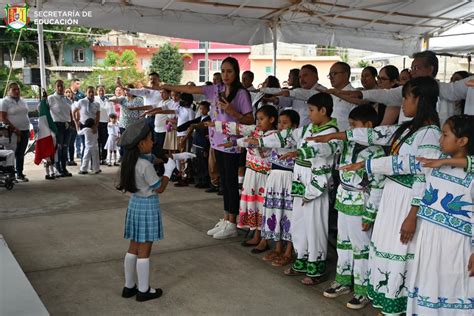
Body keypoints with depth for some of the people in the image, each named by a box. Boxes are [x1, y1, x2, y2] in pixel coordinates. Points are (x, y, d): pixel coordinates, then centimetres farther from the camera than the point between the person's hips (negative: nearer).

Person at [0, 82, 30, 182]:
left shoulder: (22, 101, 15)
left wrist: (27, 129, 14)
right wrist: (14, 129, -17)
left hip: (24, 131, 6)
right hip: (13, 132, -6)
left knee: (21, 154, 9)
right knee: (14, 154, -6)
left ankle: (20, 174, 16)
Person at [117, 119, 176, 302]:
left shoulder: (131, 161, 3)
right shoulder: (145, 165, -22)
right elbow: (159, 189, -15)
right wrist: (168, 170, -4)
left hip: (135, 204, 8)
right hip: (147, 206, -8)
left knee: (133, 248, 16)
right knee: (144, 251, 2)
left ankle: (129, 286, 26)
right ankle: (143, 290, 13)